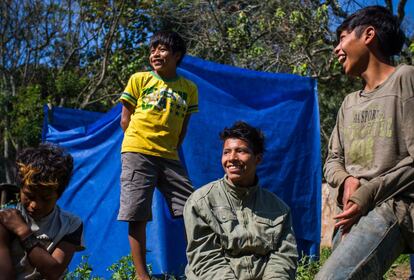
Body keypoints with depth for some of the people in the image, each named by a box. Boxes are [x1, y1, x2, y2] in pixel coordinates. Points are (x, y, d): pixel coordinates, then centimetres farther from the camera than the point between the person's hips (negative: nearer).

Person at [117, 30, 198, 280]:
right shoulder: (139, 80, 5)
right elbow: (125, 120, 7)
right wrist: (140, 145, 5)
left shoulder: (189, 88, 10)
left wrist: (171, 149, 8)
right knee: (137, 216, -6)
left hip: (169, 157, 3)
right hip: (137, 154, -2)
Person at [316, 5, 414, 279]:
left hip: (392, 206, -8)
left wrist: (368, 194, -15)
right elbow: (333, 161, 21)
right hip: (354, 214, 9)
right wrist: (347, 181, -3)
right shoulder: (349, 103, 24)